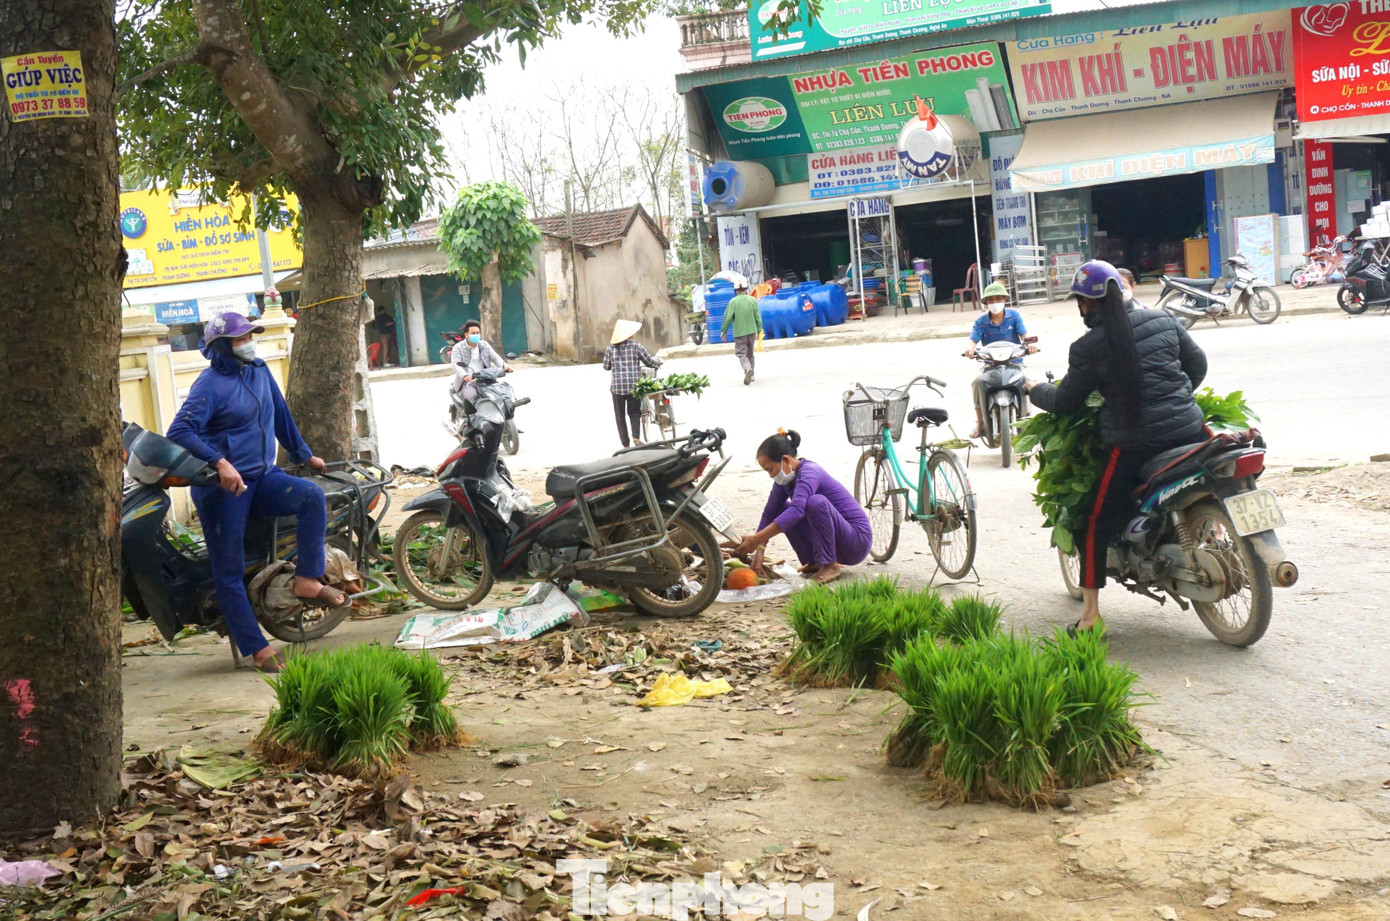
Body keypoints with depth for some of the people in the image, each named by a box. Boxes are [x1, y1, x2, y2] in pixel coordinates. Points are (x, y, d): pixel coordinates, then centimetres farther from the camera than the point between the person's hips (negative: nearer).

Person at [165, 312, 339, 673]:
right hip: (222, 485, -6)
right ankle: (258, 649, -2)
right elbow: (179, 431, -23)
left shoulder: (259, 370, 11)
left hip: (263, 476, 6)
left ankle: (308, 581, -16)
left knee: (311, 495, -22)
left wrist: (304, 454, 31)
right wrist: (220, 462, -33)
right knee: (229, 572, -6)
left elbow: (280, 414, 25)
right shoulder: (210, 385, -11)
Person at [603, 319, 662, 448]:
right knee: (634, 412, 14)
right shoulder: (635, 346, -4)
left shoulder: (611, 349, 0)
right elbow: (650, 362, 3)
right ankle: (635, 436, -7)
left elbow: (606, 367, 10)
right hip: (634, 386, -1)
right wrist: (659, 362, 25)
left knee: (620, 416, 10)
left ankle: (626, 444, 10)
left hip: (617, 387, 1)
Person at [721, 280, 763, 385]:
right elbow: (758, 316, 3)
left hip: (739, 332, -4)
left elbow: (728, 318, -7)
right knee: (750, 353, 17)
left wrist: (723, 331, 3)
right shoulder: (752, 300, 0)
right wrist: (760, 330, 12)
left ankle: (748, 369, -28)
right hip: (752, 331, 4)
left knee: (741, 353, -2)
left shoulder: (733, 302, -9)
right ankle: (751, 375, 22)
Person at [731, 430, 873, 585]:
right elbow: (769, 513, 1)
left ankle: (830, 566, -21)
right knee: (781, 510, 1)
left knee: (816, 501, -32)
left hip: (858, 540, -8)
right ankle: (815, 562, 5)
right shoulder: (785, 478, 3)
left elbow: (797, 509, -39)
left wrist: (756, 539, -44)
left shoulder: (809, 472, -23)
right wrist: (759, 551, -12)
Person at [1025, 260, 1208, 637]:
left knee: (1097, 523, 6)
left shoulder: (1087, 347, -6)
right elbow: (1197, 363, 16)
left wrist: (1034, 390, 21)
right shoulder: (1163, 321, 7)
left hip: (1132, 443, -5)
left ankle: (1091, 612, 4)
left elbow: (1066, 401, 2)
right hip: (1188, 431, 5)